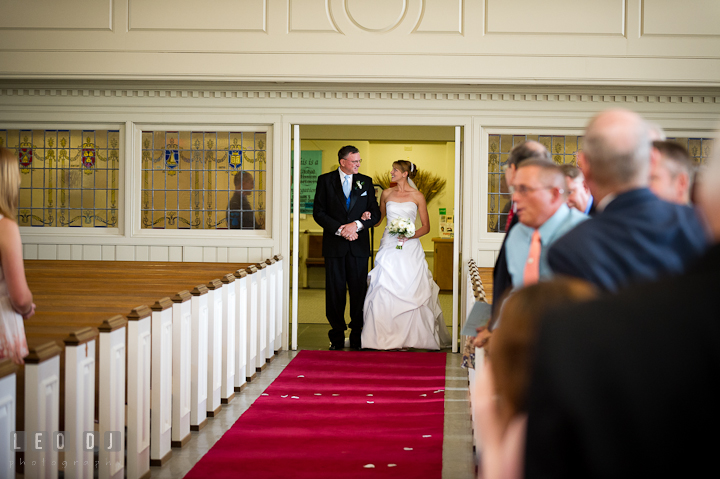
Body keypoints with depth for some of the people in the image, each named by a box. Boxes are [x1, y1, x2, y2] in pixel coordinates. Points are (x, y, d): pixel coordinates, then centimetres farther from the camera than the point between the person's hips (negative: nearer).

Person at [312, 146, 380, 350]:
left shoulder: (366, 182, 9)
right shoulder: (325, 180, 3)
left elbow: (375, 213, 5)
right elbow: (318, 212, -2)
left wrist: (357, 225, -12)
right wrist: (340, 230, -12)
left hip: (359, 247, 1)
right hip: (334, 245, -1)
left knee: (359, 291, 1)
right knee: (335, 291, 3)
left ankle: (357, 335, 9)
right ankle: (337, 336, 11)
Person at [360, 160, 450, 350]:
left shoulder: (417, 196, 2)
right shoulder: (386, 194, 10)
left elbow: (426, 226, 3)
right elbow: (378, 217, 24)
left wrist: (411, 235, -13)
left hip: (410, 248, -2)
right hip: (389, 247, 2)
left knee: (411, 291, -4)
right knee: (385, 291, -4)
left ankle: (409, 337, 5)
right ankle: (387, 337, 2)